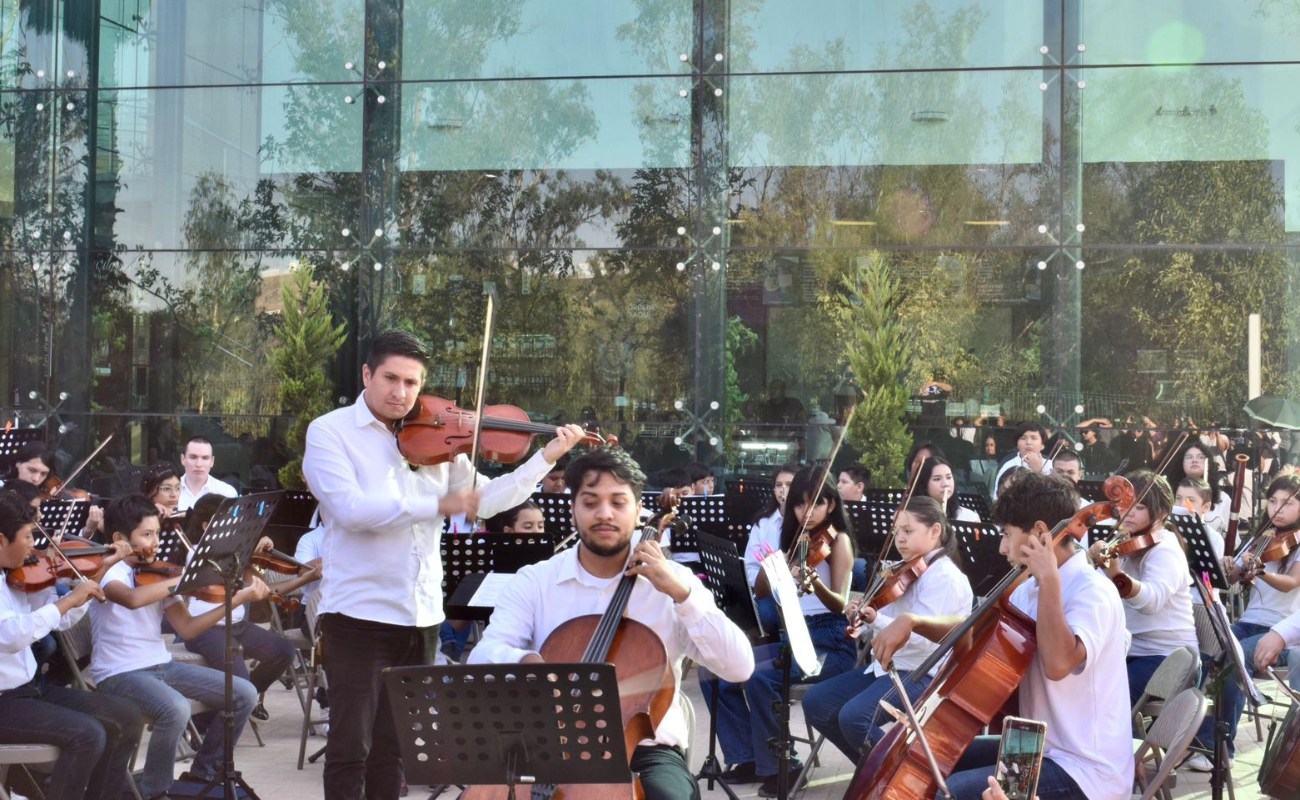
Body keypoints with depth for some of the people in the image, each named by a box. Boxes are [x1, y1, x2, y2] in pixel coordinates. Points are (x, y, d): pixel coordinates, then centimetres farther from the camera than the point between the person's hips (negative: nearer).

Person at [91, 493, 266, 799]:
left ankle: (203, 772, 15)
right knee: (176, 709, -36)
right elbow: (133, 599, -36)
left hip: (162, 665, 8)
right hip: (120, 674, -8)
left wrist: (238, 599, -2)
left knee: (244, 694, 0)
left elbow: (187, 628, 5)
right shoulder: (108, 571, -11)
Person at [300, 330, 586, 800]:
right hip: (358, 612, -5)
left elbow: (485, 501, 10)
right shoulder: (329, 431, -5)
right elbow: (351, 509, -21)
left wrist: (547, 457, 1)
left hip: (421, 615, 5)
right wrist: (437, 505, -22)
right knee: (351, 747, -2)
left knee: (393, 746, 14)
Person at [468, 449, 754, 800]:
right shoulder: (533, 582, 2)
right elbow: (482, 658, -10)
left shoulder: (674, 582, 2)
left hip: (645, 750, 0)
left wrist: (681, 593, -15)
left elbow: (740, 667, -8)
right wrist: (526, 661, -32)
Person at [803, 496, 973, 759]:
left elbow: (922, 637, -23)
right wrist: (861, 615, -6)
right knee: (816, 703, 3)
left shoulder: (944, 577, -14)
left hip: (923, 674, -10)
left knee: (853, 717, -30)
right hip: (888, 664, 10)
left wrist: (876, 620, -35)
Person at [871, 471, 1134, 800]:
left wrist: (1049, 578, -29)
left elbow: (1059, 663, -36)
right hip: (1040, 748, 10)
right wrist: (913, 621, 3)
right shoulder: (1032, 590, 10)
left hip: (1084, 771, -10)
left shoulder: (1092, 591, -18)